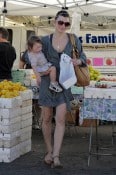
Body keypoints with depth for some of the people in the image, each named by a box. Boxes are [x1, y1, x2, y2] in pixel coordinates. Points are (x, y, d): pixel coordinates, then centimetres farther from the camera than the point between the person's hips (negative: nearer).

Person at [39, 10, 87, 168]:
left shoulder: (74, 39, 0)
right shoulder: (45, 40, -1)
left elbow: (83, 56, 12)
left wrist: (79, 61, -11)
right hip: (47, 82, 1)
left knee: (60, 119, -10)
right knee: (47, 118, 7)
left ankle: (56, 156, -12)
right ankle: (49, 151, 21)